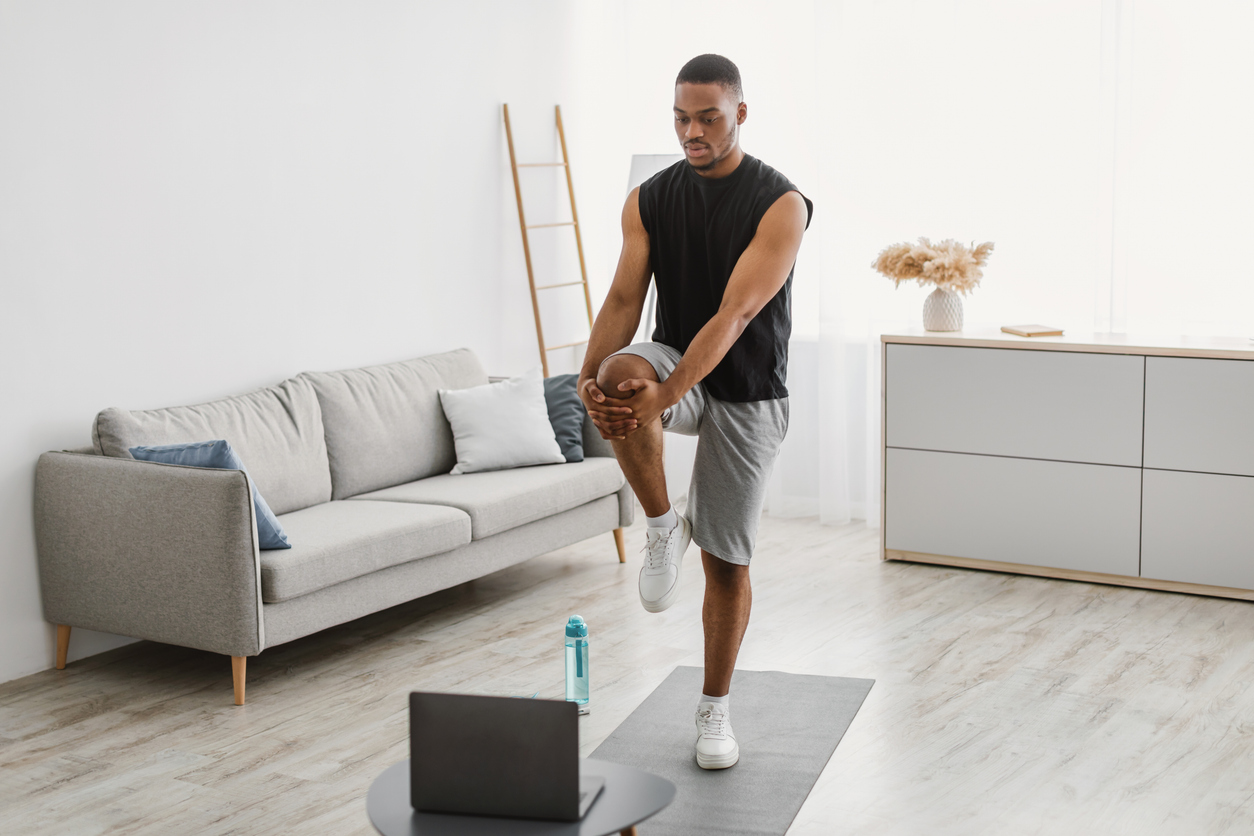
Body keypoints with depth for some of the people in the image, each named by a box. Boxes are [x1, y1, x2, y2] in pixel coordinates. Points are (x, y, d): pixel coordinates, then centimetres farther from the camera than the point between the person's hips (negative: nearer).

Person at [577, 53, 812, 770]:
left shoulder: (780, 204, -17)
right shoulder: (650, 199, -2)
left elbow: (734, 316, -27)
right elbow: (625, 299, -11)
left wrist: (664, 395, -38)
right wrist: (591, 375, -31)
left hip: (745, 396, -3)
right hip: (675, 369, 3)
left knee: (728, 564, 2)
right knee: (622, 374, -36)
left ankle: (716, 709, 22)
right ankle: (664, 527, -14)